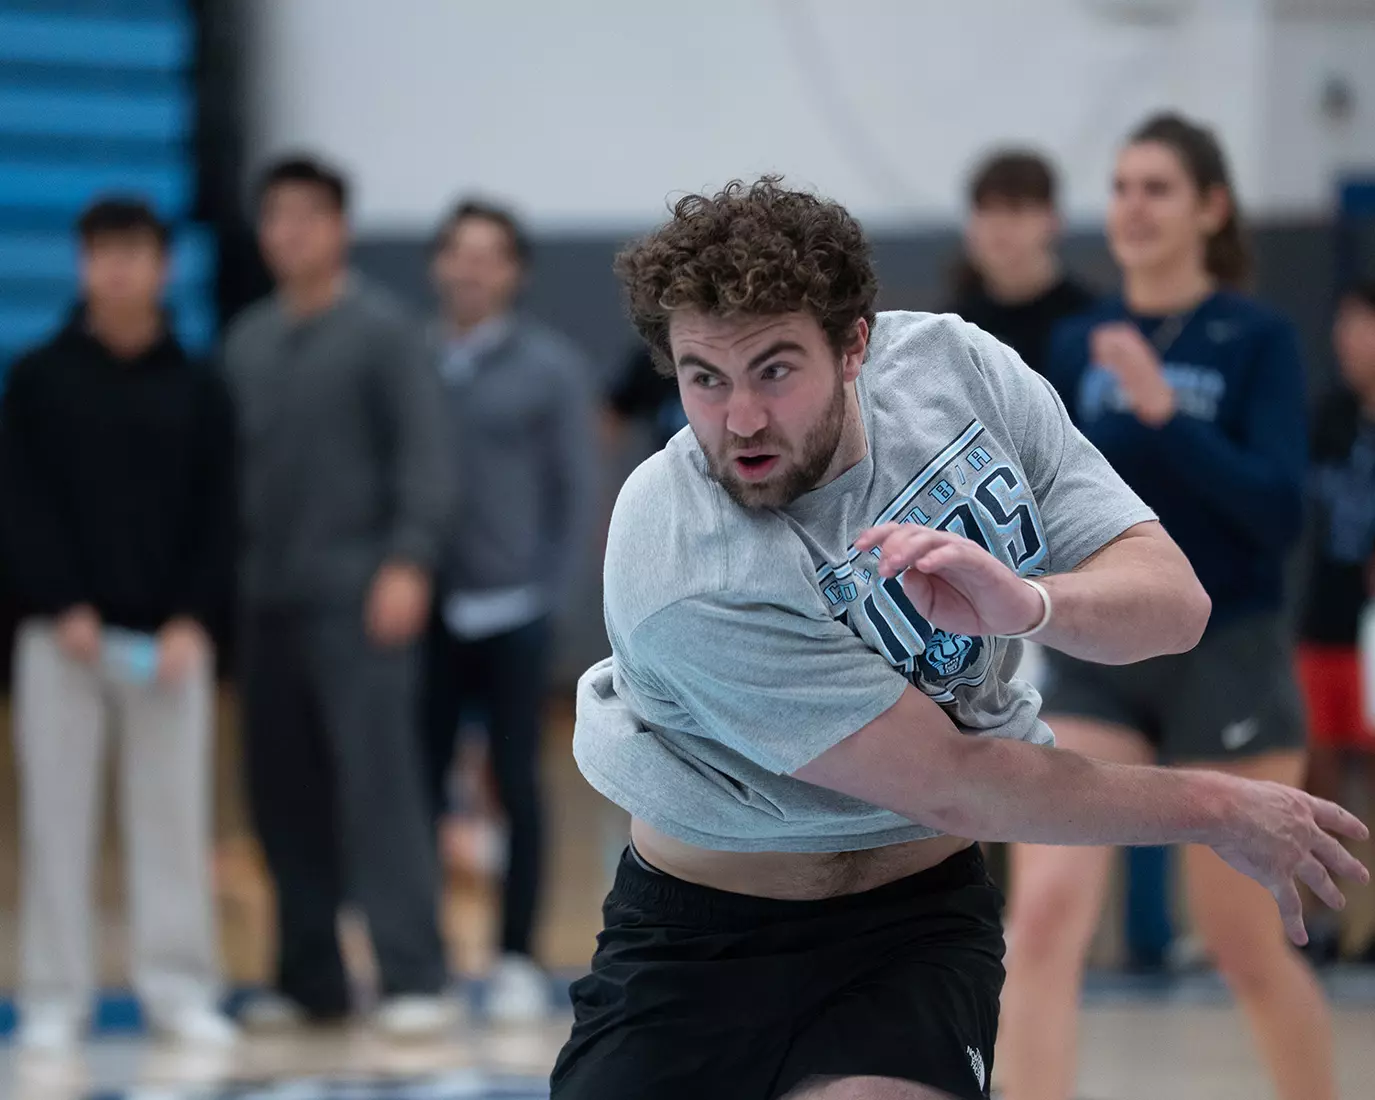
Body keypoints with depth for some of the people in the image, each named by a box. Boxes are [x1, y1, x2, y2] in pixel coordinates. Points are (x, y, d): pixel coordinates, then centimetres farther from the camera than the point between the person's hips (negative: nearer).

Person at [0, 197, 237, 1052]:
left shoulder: (199, 391, 8)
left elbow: (219, 519, 4)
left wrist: (193, 621, -8)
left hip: (171, 638, 1)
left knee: (175, 817, 2)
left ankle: (182, 989, 8)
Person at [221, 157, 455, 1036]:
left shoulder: (383, 331, -2)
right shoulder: (248, 343, 16)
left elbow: (426, 457, -9)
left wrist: (409, 563, -19)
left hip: (358, 599, -6)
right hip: (268, 600, 6)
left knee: (378, 783, -11)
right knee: (285, 796, 6)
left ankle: (415, 978, -12)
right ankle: (309, 980, 14)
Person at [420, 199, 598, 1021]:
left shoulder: (551, 367, 1)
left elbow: (578, 489, 0)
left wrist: (551, 591, -7)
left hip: (512, 613, -1)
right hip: (428, 613, 1)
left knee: (518, 784, 4)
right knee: (421, 785, 2)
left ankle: (519, 961, 11)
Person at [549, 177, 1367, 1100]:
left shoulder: (954, 368, -10)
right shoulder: (679, 579, -25)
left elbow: (1173, 601, -10)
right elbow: (952, 786, -20)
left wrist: (1022, 603, -32)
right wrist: (1219, 811, -12)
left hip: (920, 914, 2)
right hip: (698, 935, -2)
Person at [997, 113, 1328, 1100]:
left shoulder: (1258, 340, -7)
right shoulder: (1079, 345, 4)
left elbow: (1279, 512, -18)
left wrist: (1164, 409, -25)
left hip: (1225, 659, -3)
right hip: (1094, 659, 3)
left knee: (1244, 945, 8)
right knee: (1043, 916, -15)